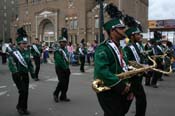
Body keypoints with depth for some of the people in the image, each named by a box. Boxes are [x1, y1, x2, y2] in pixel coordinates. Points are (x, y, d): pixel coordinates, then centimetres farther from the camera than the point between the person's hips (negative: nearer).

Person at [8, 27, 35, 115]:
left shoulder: (27, 52, 7)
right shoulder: (14, 53, -11)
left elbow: (29, 63, 14)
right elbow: (11, 65, -17)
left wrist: (32, 72, 7)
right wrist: (16, 73, -28)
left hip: (25, 74, 6)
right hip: (18, 75, -6)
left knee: (26, 92, 8)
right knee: (23, 91, -11)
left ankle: (24, 108, 23)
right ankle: (19, 107, 12)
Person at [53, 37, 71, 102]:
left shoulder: (65, 49, 14)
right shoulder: (58, 51, -11)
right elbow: (59, 61, -19)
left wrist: (68, 68, 7)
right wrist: (65, 67, -15)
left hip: (66, 69, 8)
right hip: (60, 69, -7)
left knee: (66, 83, 6)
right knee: (62, 82, -11)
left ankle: (63, 97, 16)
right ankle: (56, 94, 12)